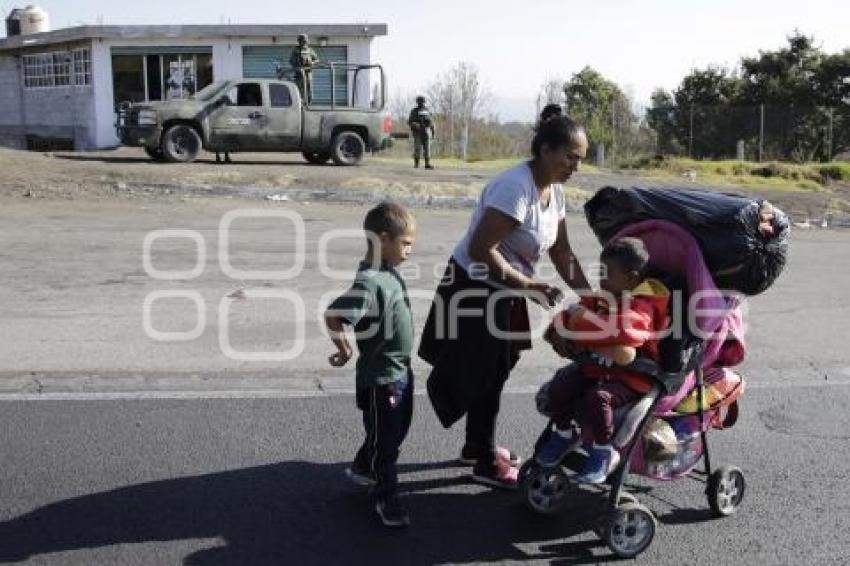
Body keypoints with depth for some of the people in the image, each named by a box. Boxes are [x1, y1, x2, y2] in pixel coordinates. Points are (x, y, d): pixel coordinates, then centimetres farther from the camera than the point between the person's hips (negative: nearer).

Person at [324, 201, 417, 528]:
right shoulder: (369, 282, -27)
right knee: (384, 438, 6)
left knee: (396, 431, 24)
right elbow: (333, 316, -29)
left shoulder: (389, 272, 3)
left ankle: (363, 468, 44)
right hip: (380, 377, -10)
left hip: (401, 369, 10)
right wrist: (345, 351, -14)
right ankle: (385, 496, 22)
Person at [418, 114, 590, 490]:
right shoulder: (516, 187, -27)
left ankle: (477, 446, 36)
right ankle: (486, 463, 15)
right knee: (485, 375, 1)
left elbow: (561, 253, 6)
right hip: (475, 289, -9)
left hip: (503, 290, 9)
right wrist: (527, 285, -27)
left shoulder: (554, 191, 2)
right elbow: (480, 250, -30)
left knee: (493, 372, 18)